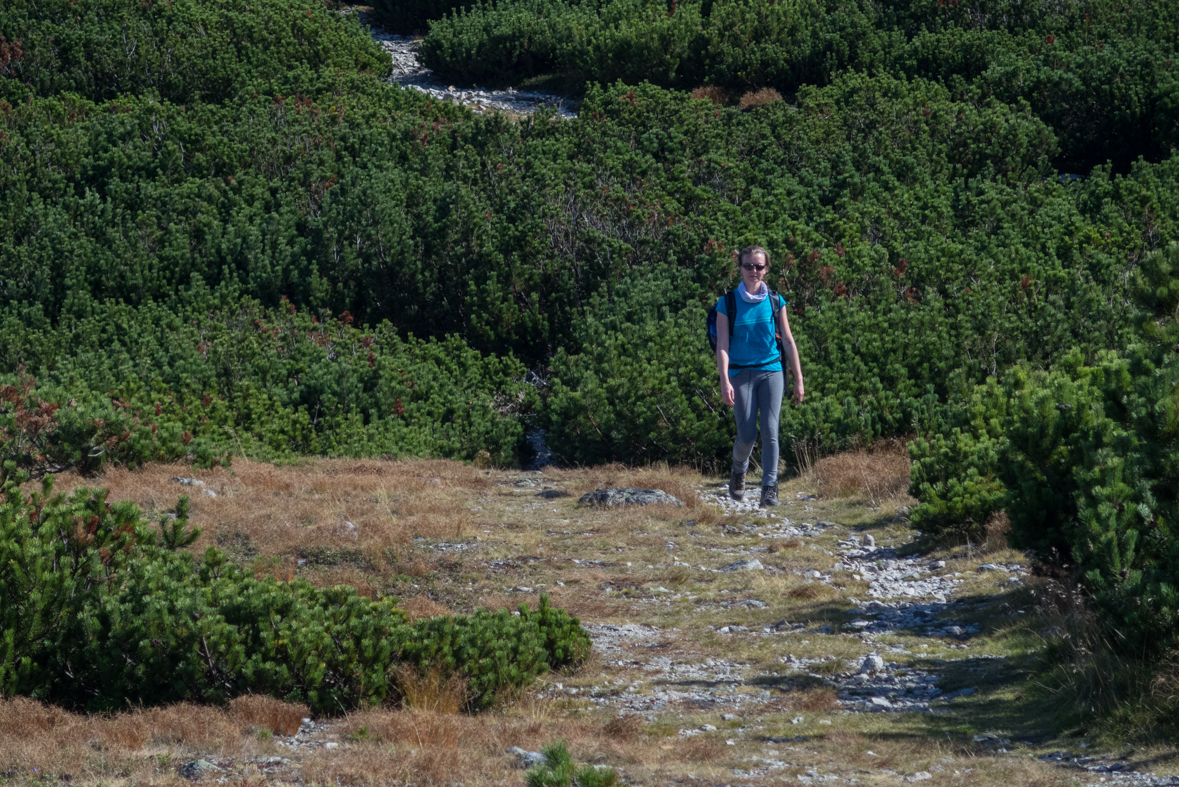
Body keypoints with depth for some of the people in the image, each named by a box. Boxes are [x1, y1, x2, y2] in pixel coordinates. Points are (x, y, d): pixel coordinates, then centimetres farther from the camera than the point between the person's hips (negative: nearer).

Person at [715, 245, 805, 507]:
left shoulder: (775, 302, 5)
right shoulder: (728, 303, -1)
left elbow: (788, 341, 10)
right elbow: (722, 345, -5)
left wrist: (798, 379, 8)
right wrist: (724, 381, -15)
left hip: (771, 371, 1)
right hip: (741, 373, -1)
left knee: (770, 430, -11)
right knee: (747, 434, -6)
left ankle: (769, 490, -9)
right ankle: (738, 471, 26)